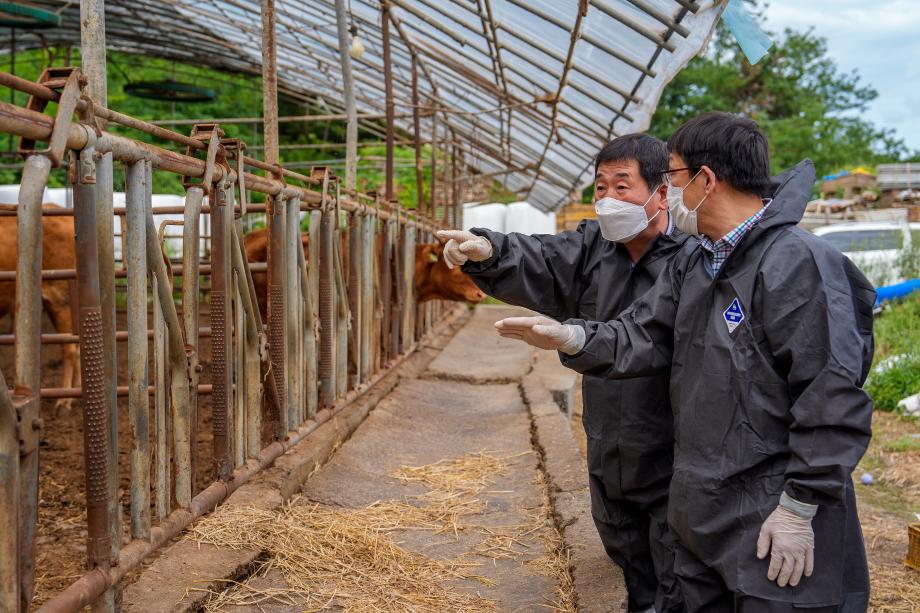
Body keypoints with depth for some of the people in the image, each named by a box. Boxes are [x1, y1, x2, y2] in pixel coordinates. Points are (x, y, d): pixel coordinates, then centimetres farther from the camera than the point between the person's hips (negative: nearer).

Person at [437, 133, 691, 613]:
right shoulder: (593, 248, 4)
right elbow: (535, 262, -11)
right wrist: (488, 251, -31)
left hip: (673, 468, -6)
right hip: (608, 462, 7)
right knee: (633, 571, 27)